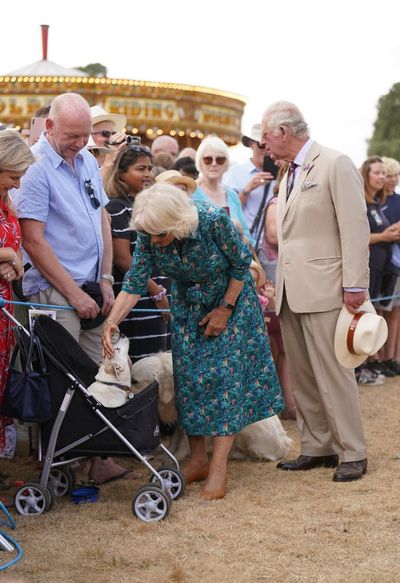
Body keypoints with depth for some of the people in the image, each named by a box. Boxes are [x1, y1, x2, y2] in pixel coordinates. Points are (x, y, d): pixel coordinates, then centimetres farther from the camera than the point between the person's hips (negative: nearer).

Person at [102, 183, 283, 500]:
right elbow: (134, 283, -18)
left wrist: (224, 310, -15)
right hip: (188, 305, 4)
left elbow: (242, 263, -18)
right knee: (188, 376, -1)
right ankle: (198, 460, 10)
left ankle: (219, 467, -11)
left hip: (230, 296, -4)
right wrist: (112, 322, -32)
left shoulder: (214, 221, -33)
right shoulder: (148, 237, -22)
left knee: (227, 373, -10)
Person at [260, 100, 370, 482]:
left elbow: (355, 227, -12)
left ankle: (352, 454, 5)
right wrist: (279, 287, 13)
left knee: (333, 374, -4)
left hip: (323, 290, -8)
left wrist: (355, 285, -16)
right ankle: (317, 448, 18)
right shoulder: (288, 176, 17)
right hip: (291, 293, 8)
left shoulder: (335, 164, -7)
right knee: (301, 377, 10)